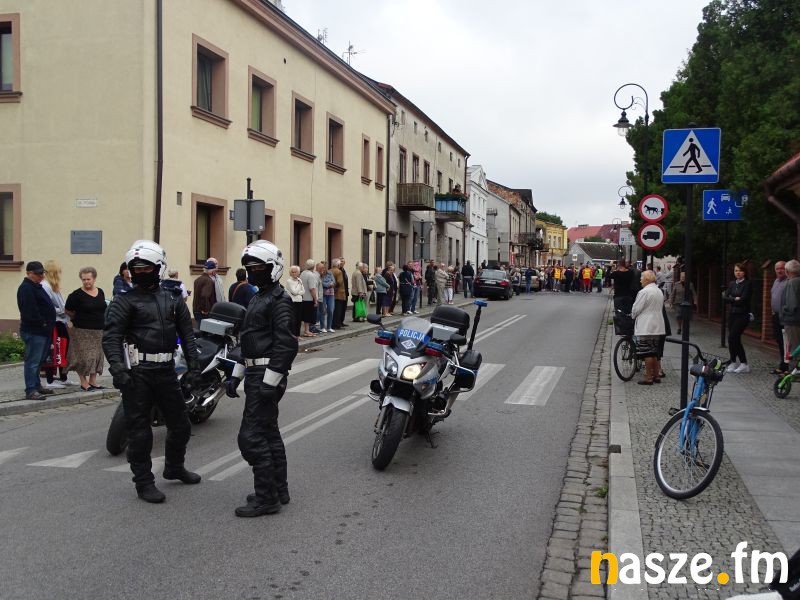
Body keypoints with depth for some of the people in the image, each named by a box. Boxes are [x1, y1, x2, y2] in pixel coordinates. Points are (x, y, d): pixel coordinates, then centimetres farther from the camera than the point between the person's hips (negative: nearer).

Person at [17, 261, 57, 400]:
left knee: (38, 360, 17)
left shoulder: (36, 287, 19)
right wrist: (42, 323, -13)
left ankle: (36, 386, 27)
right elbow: (30, 311, -22)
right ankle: (31, 391, -6)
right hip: (33, 331, -10)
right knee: (33, 361, -8)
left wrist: (47, 324, 13)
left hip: (42, 330, 10)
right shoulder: (26, 288, -14)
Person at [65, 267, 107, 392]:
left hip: (99, 331, 5)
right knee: (83, 356, -7)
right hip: (82, 331, -5)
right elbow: (68, 310, 1)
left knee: (97, 356, 8)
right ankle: (84, 382, 1)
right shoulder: (77, 294, -8)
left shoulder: (100, 292, 8)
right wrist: (78, 319, 10)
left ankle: (93, 381, 17)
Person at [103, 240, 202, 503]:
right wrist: (117, 367, -26)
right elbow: (111, 336, -12)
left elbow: (187, 334, 11)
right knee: (139, 430, 0)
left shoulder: (173, 299, 11)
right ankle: (144, 482, 13)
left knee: (181, 425, 15)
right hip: (137, 373, -4)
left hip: (166, 371, 5)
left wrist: (193, 366, 3)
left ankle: (174, 467, 38)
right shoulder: (125, 302, -1)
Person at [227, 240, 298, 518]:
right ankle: (279, 491, 25)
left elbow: (286, 344, -21)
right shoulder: (259, 298, 19)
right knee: (269, 433, 15)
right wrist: (237, 375, 20)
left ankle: (266, 498, -2)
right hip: (255, 374, 10)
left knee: (252, 436, -10)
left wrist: (269, 382, -24)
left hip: (267, 375, -10)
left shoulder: (279, 300, -13)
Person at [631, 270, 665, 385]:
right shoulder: (659, 292, 12)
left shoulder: (644, 292, -16)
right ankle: (656, 375, 20)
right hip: (657, 327, 9)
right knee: (654, 352, 15)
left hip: (645, 327, -9)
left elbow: (636, 309, -13)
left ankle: (648, 377, -1)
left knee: (647, 353, -4)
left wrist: (632, 315, 9)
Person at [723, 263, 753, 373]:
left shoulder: (747, 284, -6)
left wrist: (731, 300, -3)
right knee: (735, 339, 7)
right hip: (732, 314, 6)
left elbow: (743, 299, -15)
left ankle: (734, 362, -3)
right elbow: (724, 298, 3)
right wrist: (735, 299, -11)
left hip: (742, 315, -6)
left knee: (732, 338, -12)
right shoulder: (732, 284, 13)